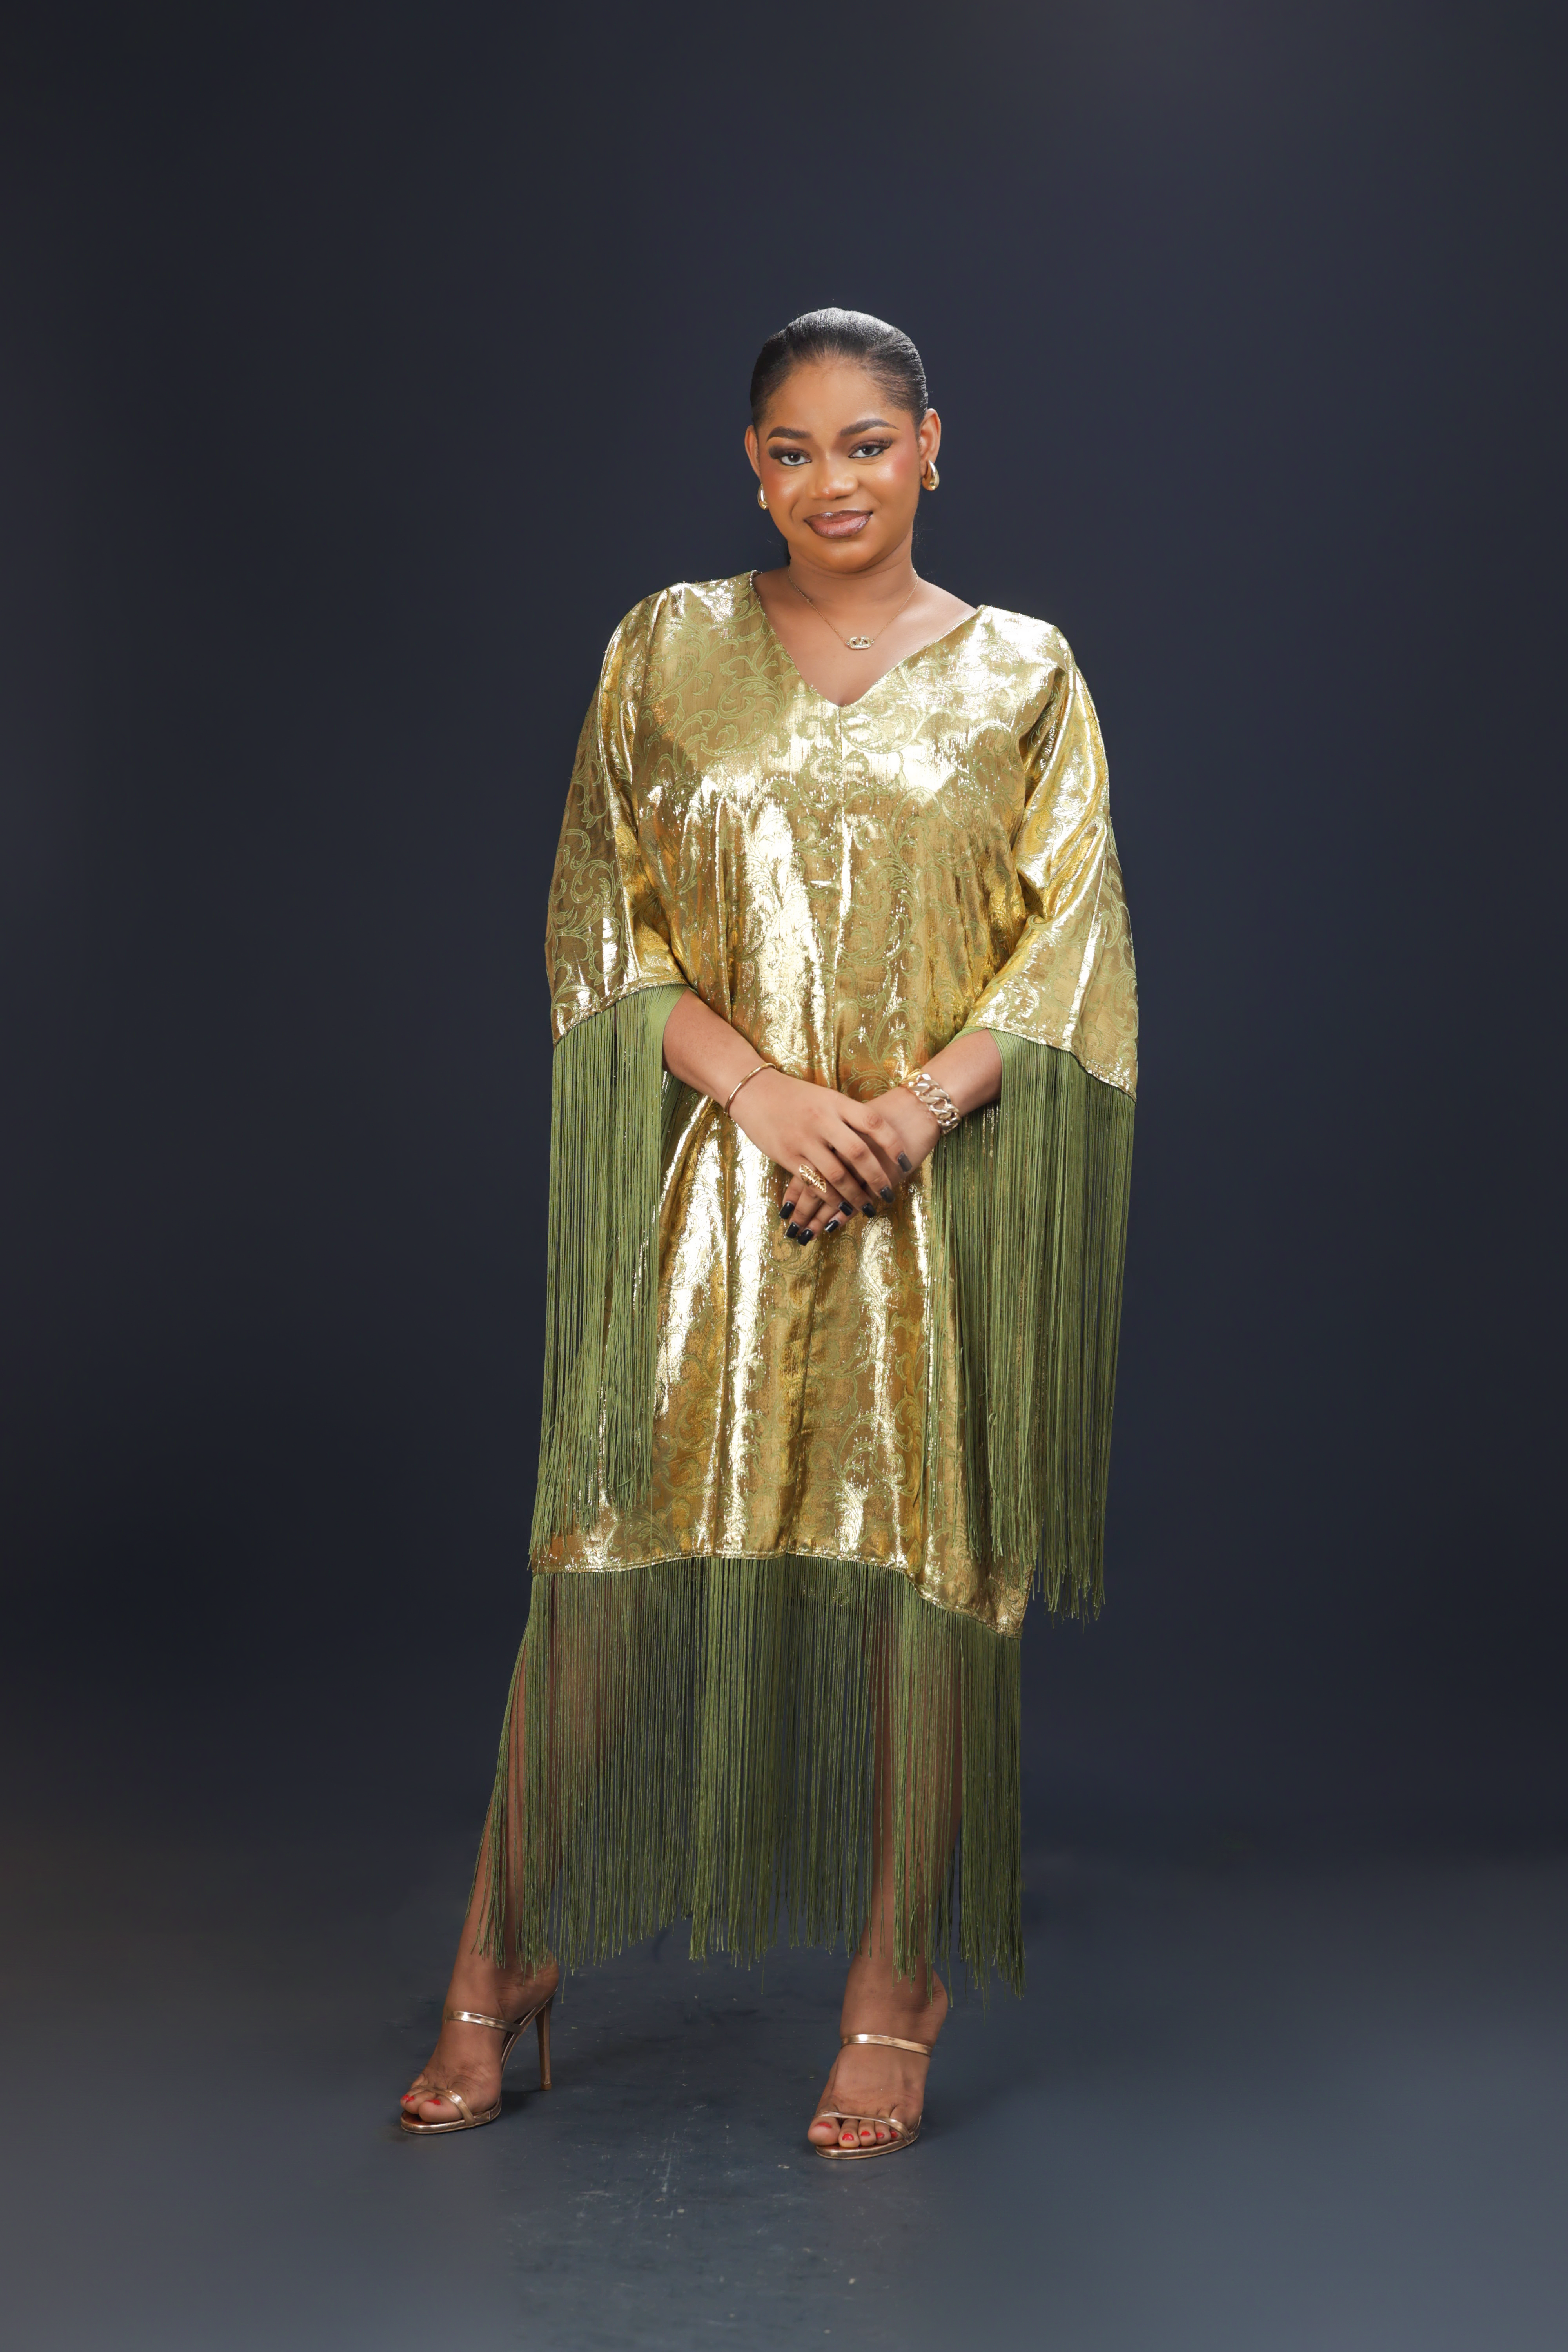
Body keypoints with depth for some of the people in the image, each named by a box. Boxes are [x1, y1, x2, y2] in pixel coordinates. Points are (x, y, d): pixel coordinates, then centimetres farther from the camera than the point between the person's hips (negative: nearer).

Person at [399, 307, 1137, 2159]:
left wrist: (919, 1103, -15)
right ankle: (506, 1965, 17)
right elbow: (604, 921, 4)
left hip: (937, 1202, 0)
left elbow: (1069, 948, 1)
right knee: (616, 1555, 0)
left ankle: (895, 1998, 18)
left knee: (918, 1572, 3)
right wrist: (759, 1086, -11)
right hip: (709, 1189, 1)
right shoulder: (670, 651, 7)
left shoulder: (1021, 680, 5)